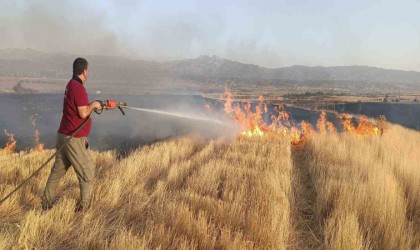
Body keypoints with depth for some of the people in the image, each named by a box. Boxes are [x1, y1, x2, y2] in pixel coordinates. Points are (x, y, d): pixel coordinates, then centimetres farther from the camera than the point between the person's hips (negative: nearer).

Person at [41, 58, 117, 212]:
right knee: (87, 172, 3)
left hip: (63, 135, 9)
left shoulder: (71, 85, 13)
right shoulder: (78, 88, -18)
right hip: (74, 139, -9)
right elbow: (83, 113, -19)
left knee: (58, 169, 16)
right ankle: (84, 205, 11)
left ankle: (47, 201, 24)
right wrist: (94, 105, -2)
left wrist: (104, 106, 20)